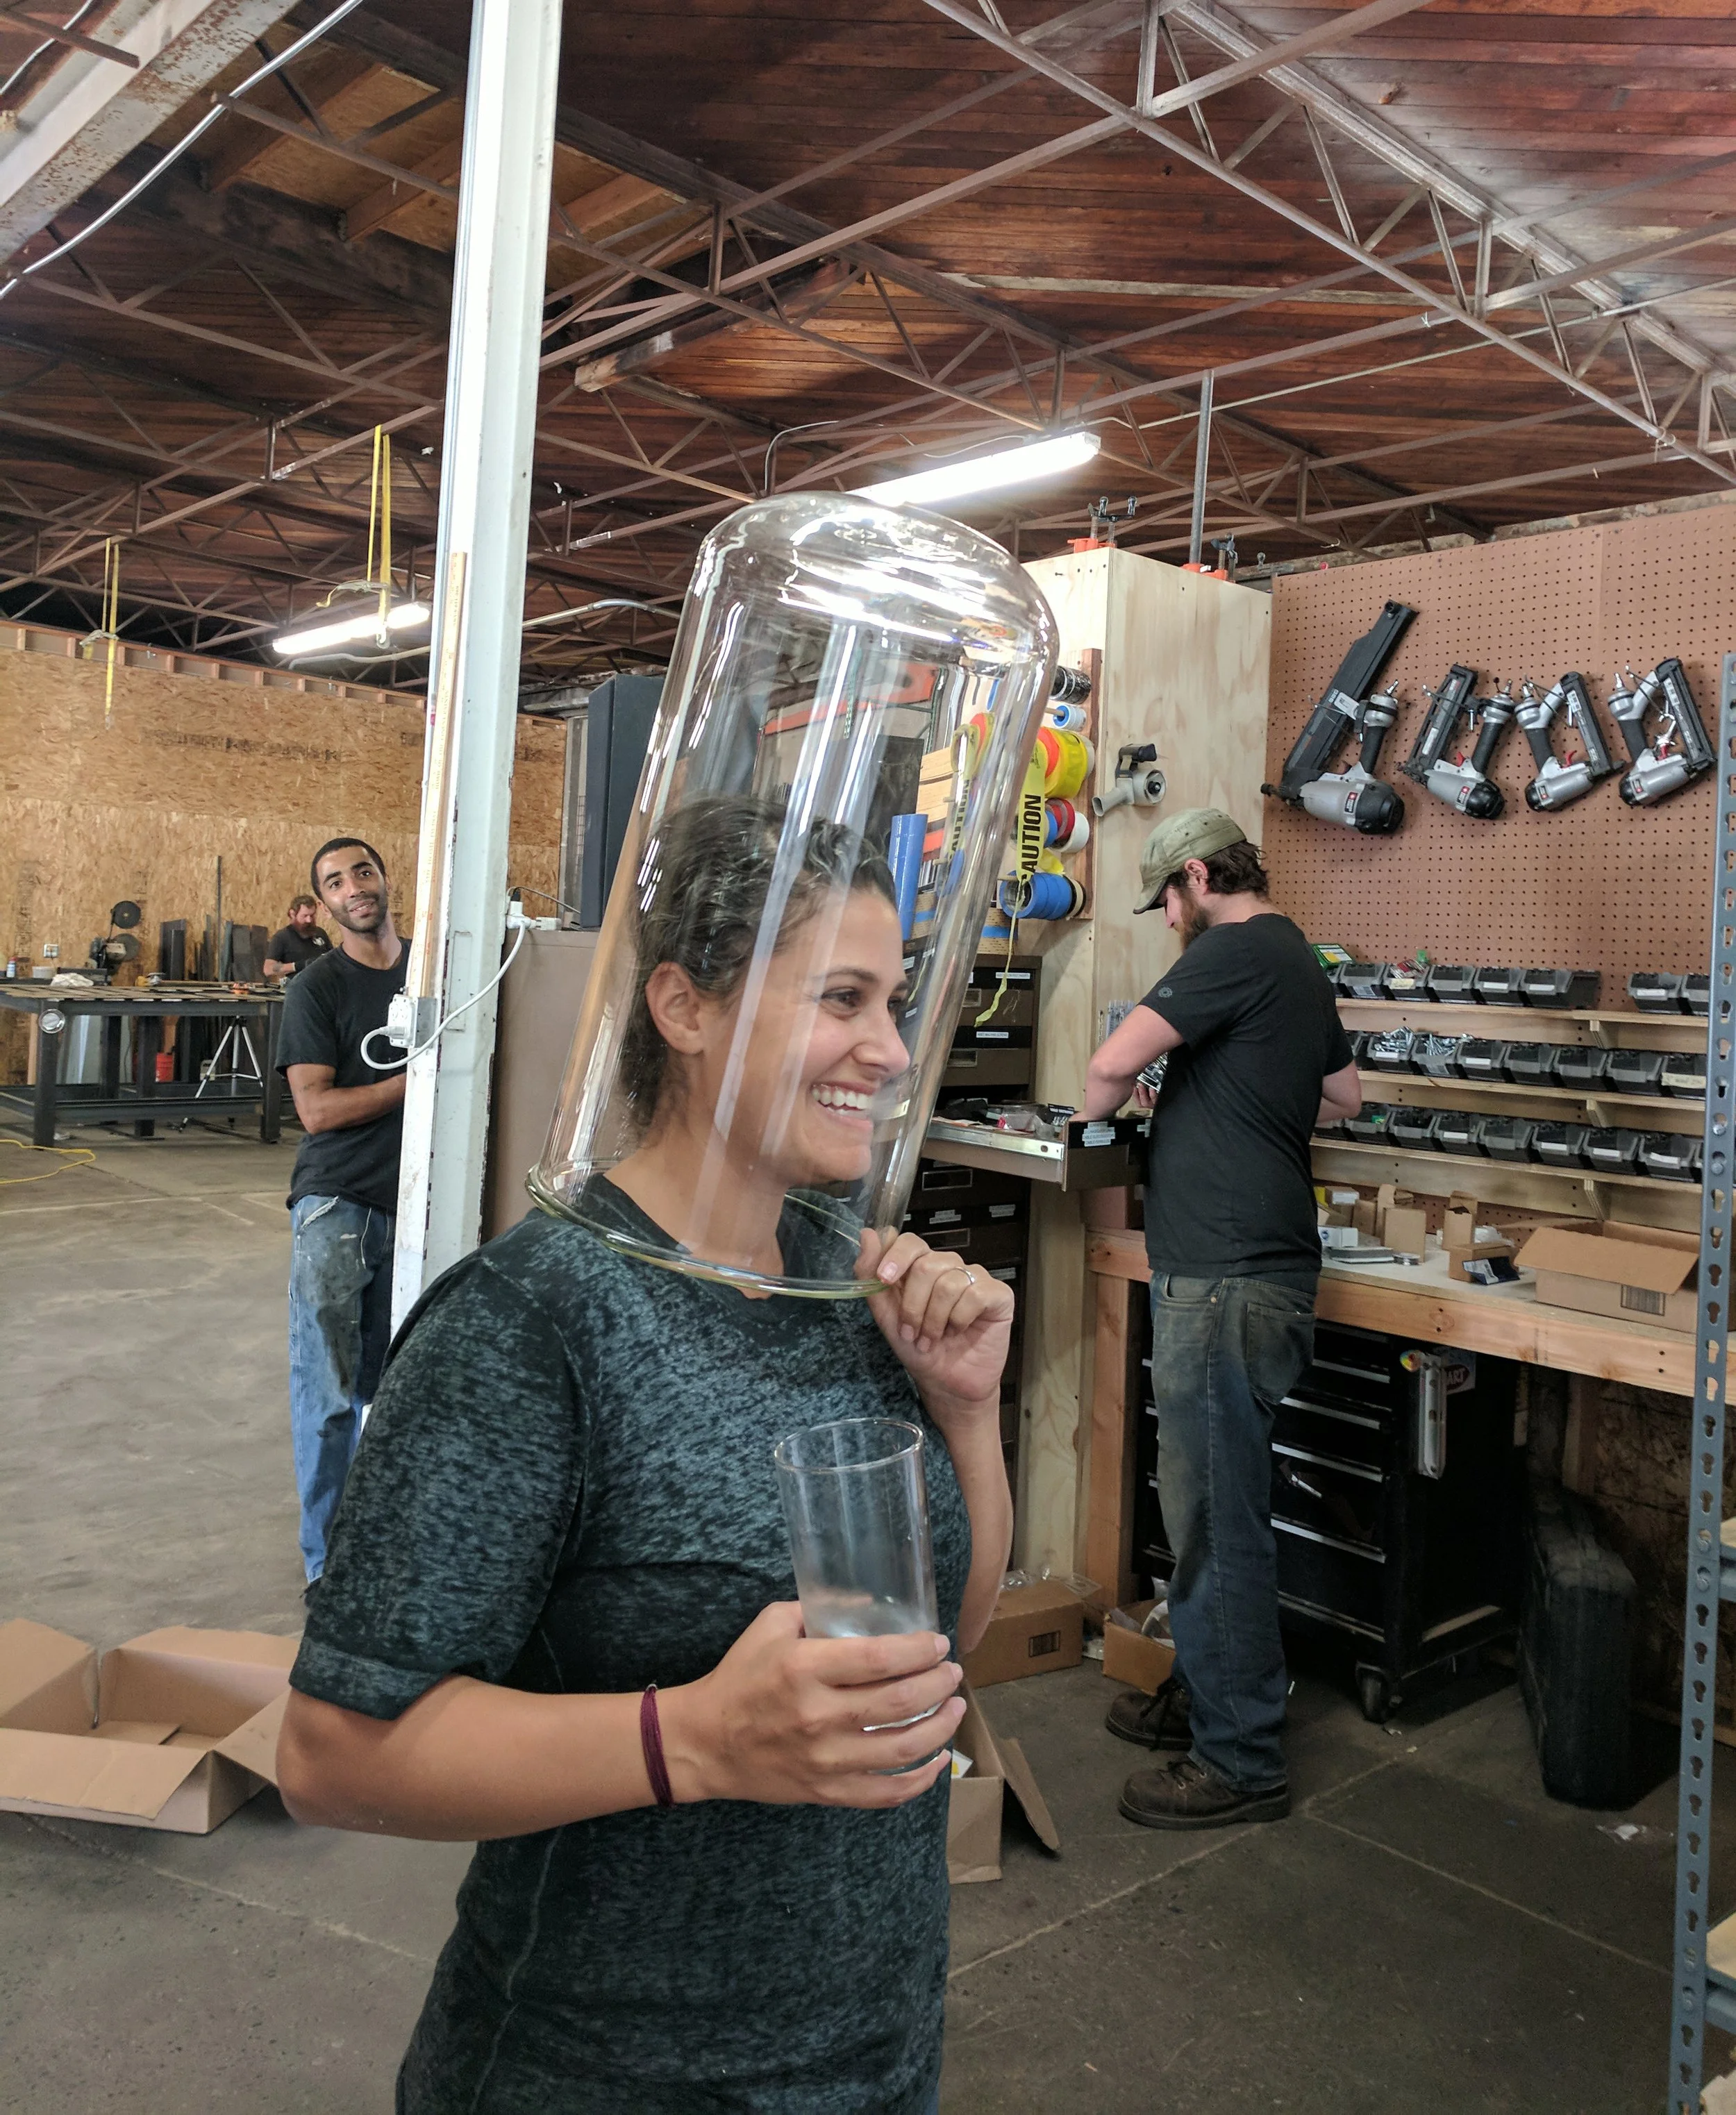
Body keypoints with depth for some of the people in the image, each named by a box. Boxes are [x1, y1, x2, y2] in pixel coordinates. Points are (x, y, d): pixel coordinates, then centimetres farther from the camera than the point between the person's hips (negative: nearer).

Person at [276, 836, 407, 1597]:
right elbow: (317, 1109, -11)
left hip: (414, 1203, 4)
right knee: (327, 1392, -1)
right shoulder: (317, 987, -4)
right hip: (336, 1205, -4)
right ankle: (327, 1561, 10)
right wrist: (417, 1080, -13)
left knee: (385, 1384, 12)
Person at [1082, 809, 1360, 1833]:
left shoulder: (1236, 951, -13)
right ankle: (1208, 1693, 33)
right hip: (1253, 1264, 10)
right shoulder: (1299, 963, 17)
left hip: (1227, 1277, -10)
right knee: (1211, 1503, 19)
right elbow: (1345, 1094, 29)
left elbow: (1112, 1063, -20)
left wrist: (1110, 1103, 2)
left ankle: (1240, 1759, 9)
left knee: (1218, 1516, -2)